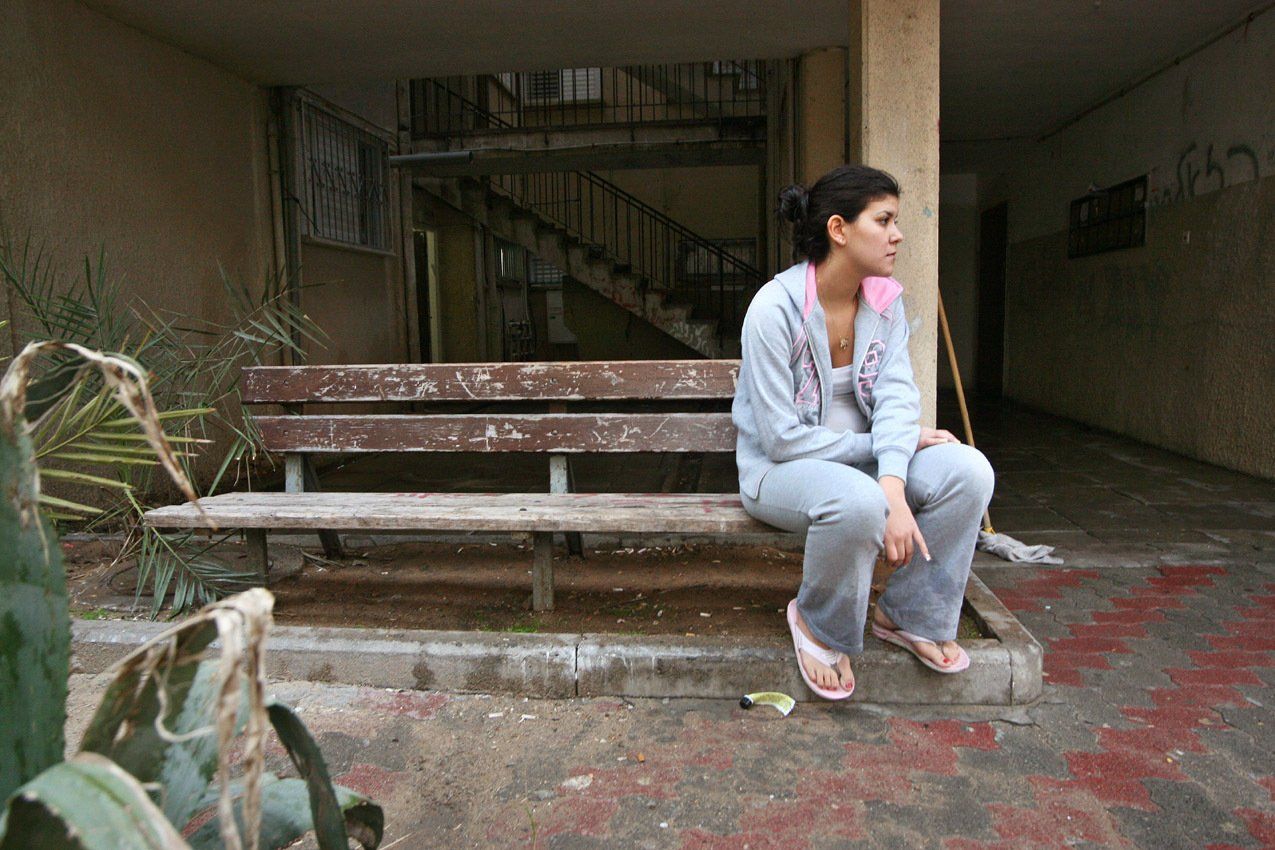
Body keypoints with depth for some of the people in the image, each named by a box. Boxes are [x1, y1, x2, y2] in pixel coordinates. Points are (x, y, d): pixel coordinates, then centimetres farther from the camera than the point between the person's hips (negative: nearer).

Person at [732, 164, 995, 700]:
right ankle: (820, 627, -6)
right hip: (780, 469, -6)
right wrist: (887, 444, -15)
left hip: (861, 459, 6)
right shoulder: (775, 308, -18)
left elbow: (896, 395, -13)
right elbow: (783, 437, -20)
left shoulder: (885, 300, 1)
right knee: (858, 500, -38)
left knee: (968, 470, -20)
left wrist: (894, 490, -30)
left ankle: (912, 616, 2)